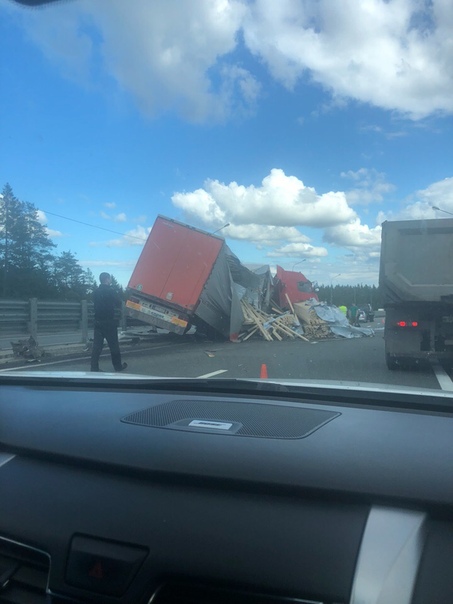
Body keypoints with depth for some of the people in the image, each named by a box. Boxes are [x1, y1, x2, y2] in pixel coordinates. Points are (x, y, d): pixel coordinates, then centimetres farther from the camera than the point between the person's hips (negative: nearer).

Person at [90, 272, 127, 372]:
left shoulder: (96, 292, 8)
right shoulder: (110, 291, -12)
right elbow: (119, 303, -9)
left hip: (98, 322, 6)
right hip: (109, 322, -6)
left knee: (97, 346, 4)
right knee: (114, 346, 6)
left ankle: (94, 368, 1)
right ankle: (118, 366, 17)